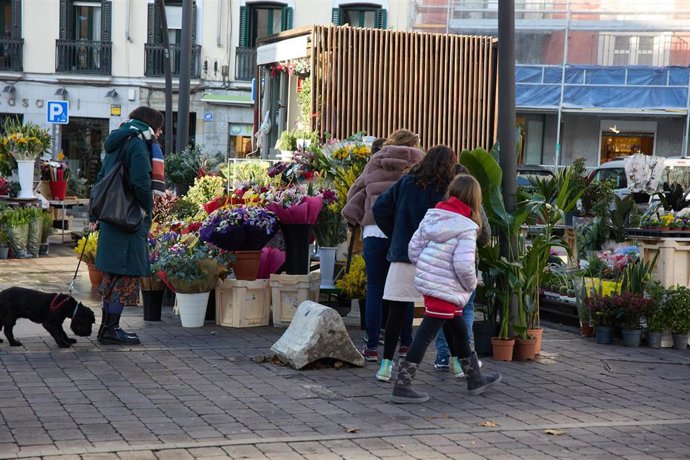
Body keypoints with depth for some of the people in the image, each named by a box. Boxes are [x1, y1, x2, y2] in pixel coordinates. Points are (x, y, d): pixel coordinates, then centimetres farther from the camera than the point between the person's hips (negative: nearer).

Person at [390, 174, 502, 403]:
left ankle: (475, 379, 36)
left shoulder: (432, 216, 5)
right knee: (425, 335, -3)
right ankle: (402, 386, -2)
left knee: (459, 332, 21)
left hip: (427, 281, 8)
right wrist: (471, 284, -4)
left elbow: (413, 248, 7)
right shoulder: (466, 228, -15)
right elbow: (464, 265, -22)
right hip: (446, 289, -8)